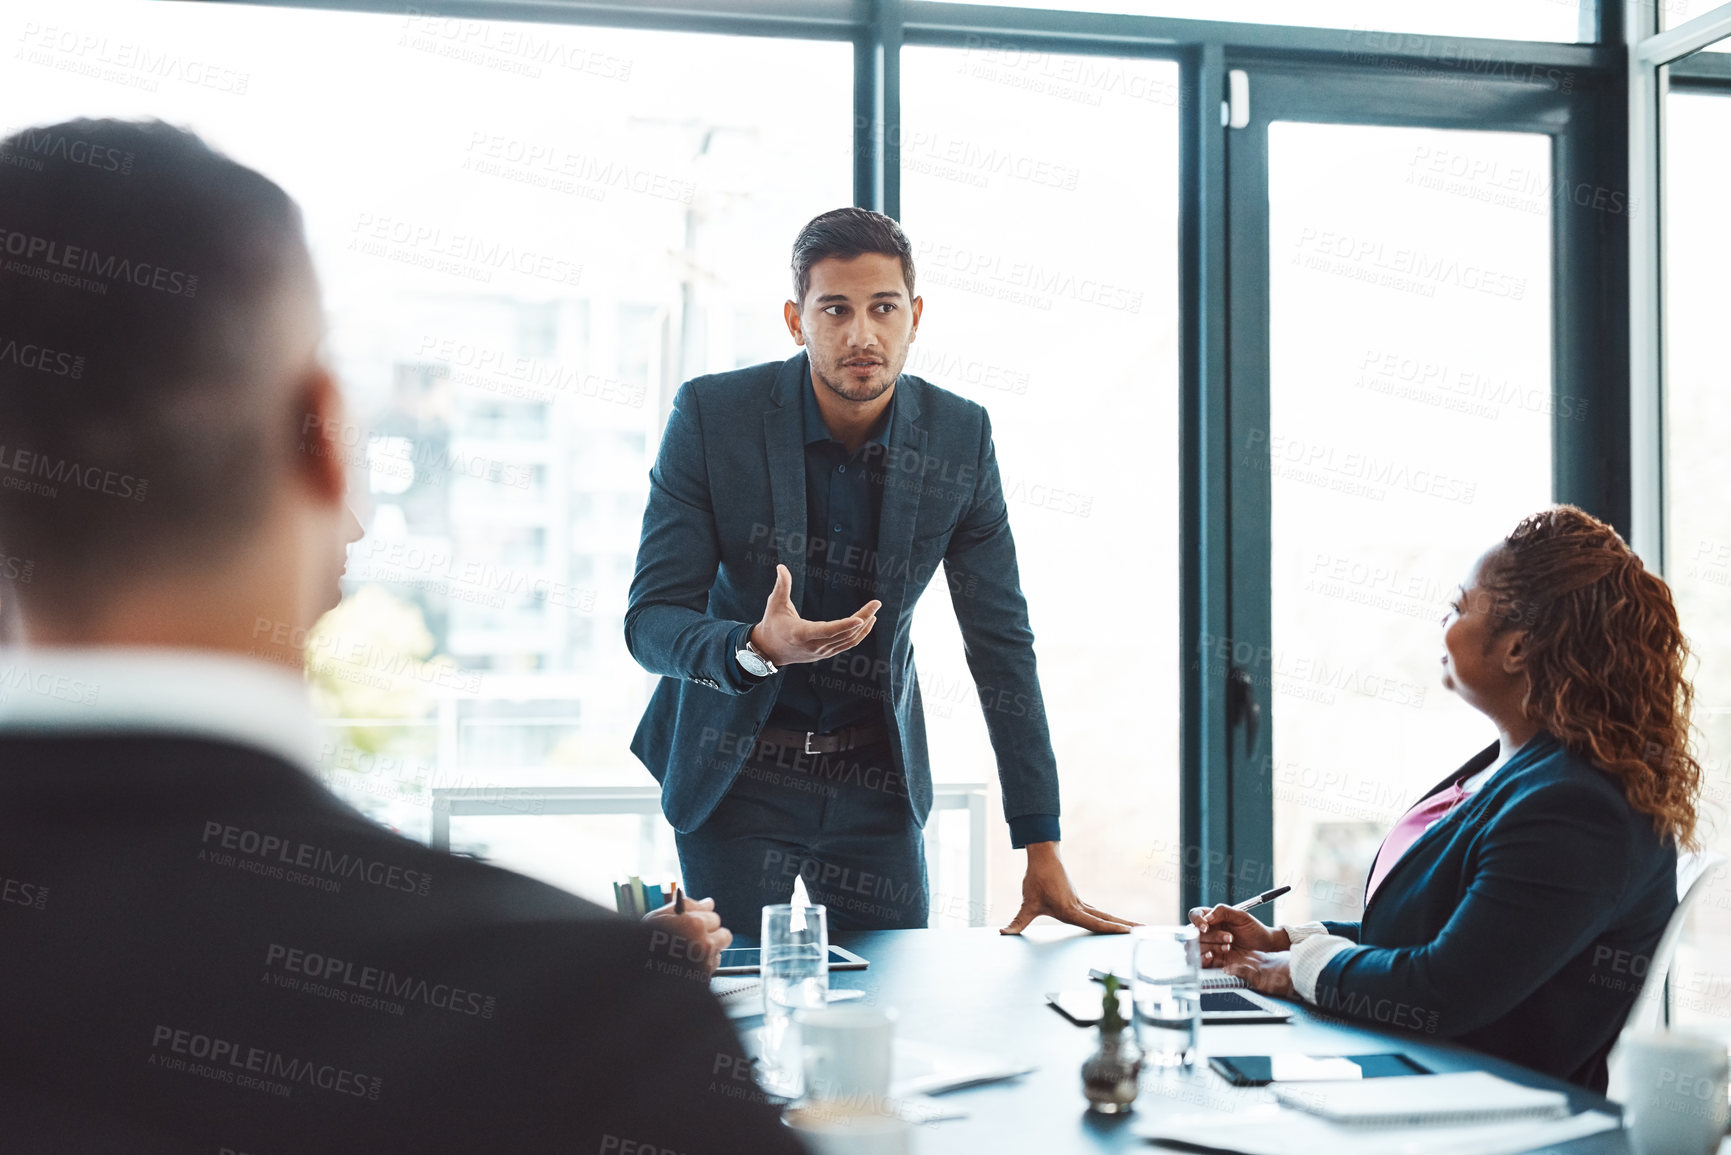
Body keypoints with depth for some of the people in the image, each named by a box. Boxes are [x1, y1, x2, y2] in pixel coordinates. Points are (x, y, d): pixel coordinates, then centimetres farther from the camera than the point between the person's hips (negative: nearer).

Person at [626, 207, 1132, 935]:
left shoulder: (960, 437, -9)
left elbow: (1001, 642, -5)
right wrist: (757, 649, -38)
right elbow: (650, 621, -14)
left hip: (877, 777, 2)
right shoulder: (712, 414, -15)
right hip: (736, 769, -2)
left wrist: (1042, 855, -7)